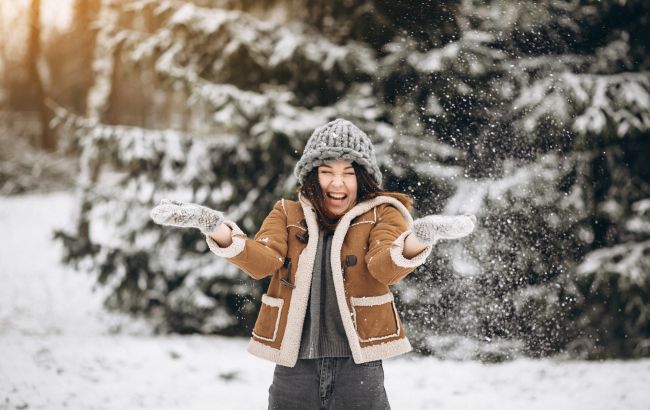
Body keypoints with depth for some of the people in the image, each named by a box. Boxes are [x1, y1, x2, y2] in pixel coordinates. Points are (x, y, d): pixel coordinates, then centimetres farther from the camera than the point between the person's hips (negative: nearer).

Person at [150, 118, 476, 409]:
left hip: (357, 366, -2)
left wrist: (417, 240, -36)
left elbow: (385, 268, -13)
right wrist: (217, 229, -25)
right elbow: (262, 261, -6)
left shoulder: (381, 214, 5)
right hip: (295, 366, 2)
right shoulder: (288, 215, 12)